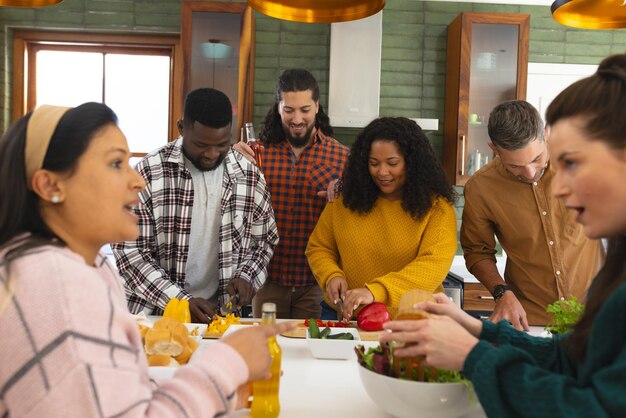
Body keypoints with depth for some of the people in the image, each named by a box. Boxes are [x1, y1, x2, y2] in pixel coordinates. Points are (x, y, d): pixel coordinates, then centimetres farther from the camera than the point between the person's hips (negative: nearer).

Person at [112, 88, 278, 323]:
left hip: (221, 314, -1)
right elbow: (128, 249, -9)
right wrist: (181, 301, -17)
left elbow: (264, 240, 12)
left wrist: (246, 277, -6)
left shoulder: (250, 176, 1)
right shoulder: (148, 173, -8)